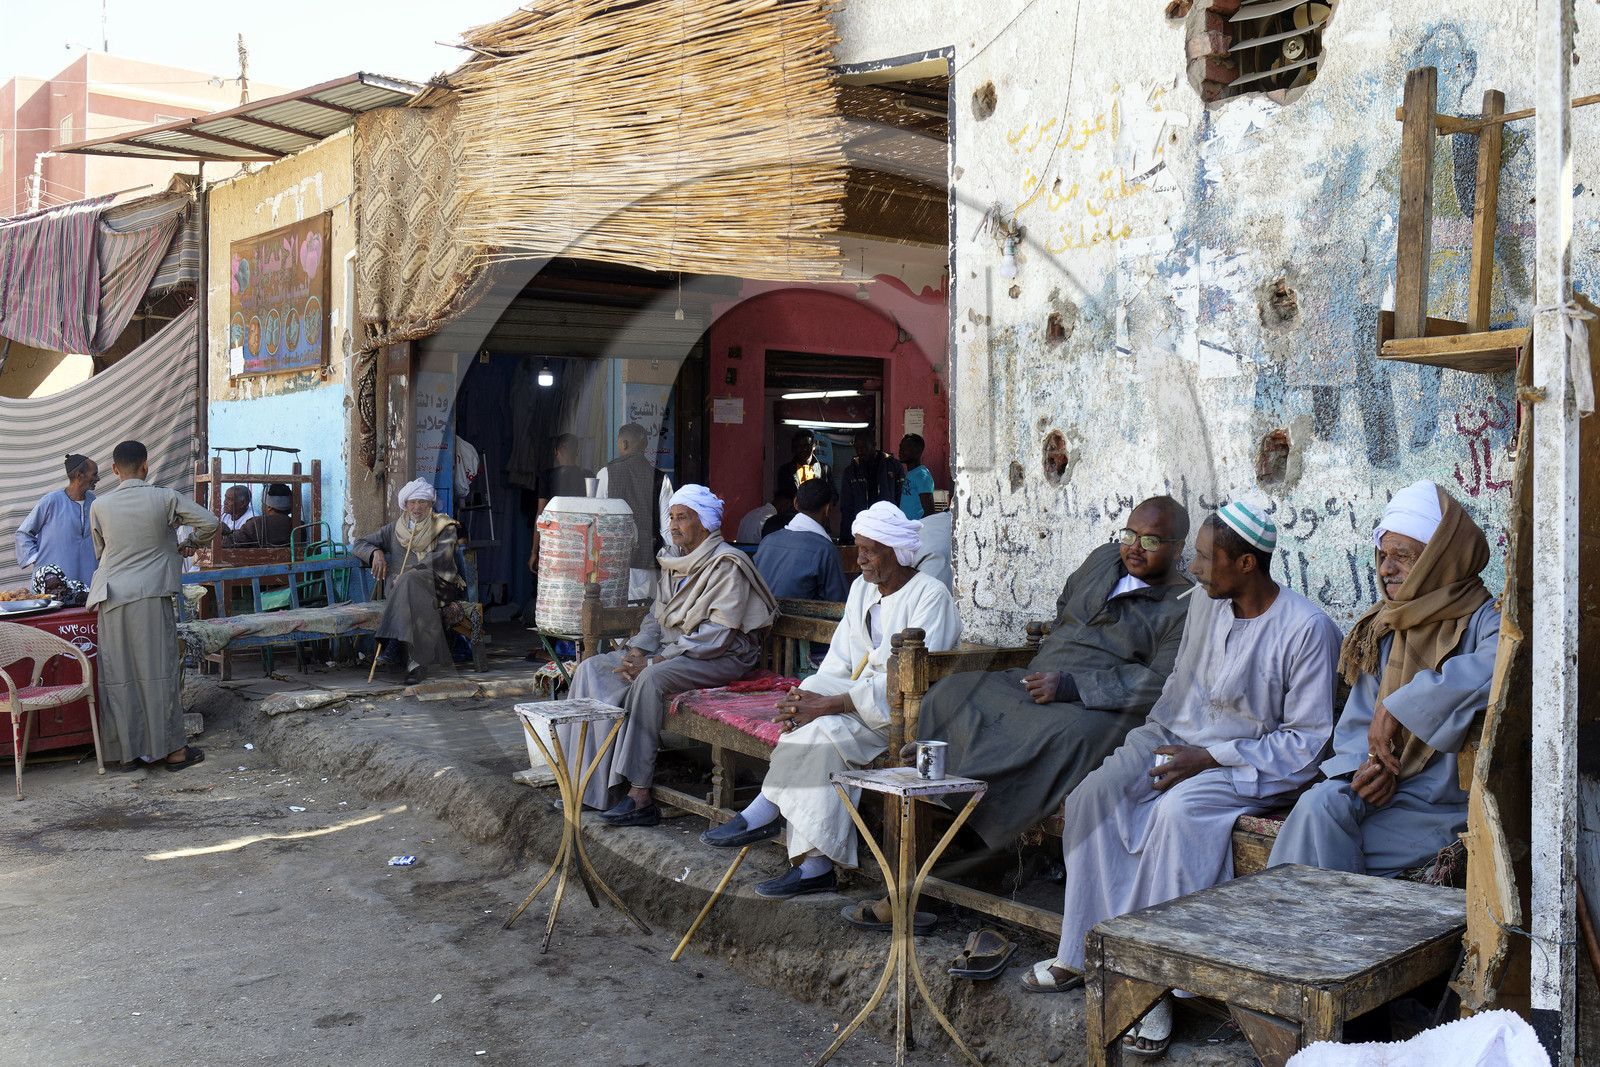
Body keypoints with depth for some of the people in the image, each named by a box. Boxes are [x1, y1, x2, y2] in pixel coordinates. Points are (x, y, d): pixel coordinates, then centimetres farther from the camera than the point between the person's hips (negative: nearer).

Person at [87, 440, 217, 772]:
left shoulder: (100, 506, 3)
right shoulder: (165, 498, -4)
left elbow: (100, 551, 16)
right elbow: (209, 522, -2)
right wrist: (193, 544, 17)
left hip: (111, 599, 2)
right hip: (152, 597, -2)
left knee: (118, 675, 7)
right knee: (160, 671, 4)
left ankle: (126, 753, 13)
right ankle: (172, 750, 9)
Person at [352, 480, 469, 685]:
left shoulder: (445, 527, 12)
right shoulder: (394, 530, 22)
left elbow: (442, 557, -6)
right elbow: (359, 545, 25)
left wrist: (414, 571, -20)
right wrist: (376, 552, 1)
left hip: (438, 586, -3)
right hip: (404, 590, 3)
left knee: (410, 581, -38)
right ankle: (416, 662, -46)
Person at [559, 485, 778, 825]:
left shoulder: (727, 564, -13)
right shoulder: (673, 560, 13)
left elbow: (716, 635, -20)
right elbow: (657, 615, 18)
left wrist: (654, 662, -23)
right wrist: (638, 650, -5)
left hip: (721, 658, -8)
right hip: (670, 650, 9)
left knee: (651, 678, -36)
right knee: (593, 669, -7)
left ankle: (640, 798, -33)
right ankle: (586, 783, -9)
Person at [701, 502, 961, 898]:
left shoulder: (930, 596, -11)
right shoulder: (861, 588, 14)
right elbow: (840, 663, 9)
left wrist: (826, 705, -26)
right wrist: (806, 698, -13)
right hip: (860, 695, 7)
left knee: (826, 728, -30)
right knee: (815, 728, -25)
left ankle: (764, 814, -15)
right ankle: (815, 866, -28)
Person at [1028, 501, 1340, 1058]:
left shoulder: (1308, 630, -15)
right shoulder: (1205, 604, 5)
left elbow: (1307, 742, -14)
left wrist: (1211, 758, -21)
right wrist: (1148, 746, 4)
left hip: (1252, 765, -6)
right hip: (1178, 739, 6)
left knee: (1177, 809, -35)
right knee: (1095, 793, -18)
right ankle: (1081, 951, -11)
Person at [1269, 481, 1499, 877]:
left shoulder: (1484, 621, -6)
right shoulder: (1382, 628, 16)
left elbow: (1502, 665, -32)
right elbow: (1356, 724, 17)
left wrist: (1401, 705, -31)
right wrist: (1367, 765, -6)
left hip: (1444, 803, -5)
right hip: (1384, 793, 5)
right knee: (1321, 803, -27)